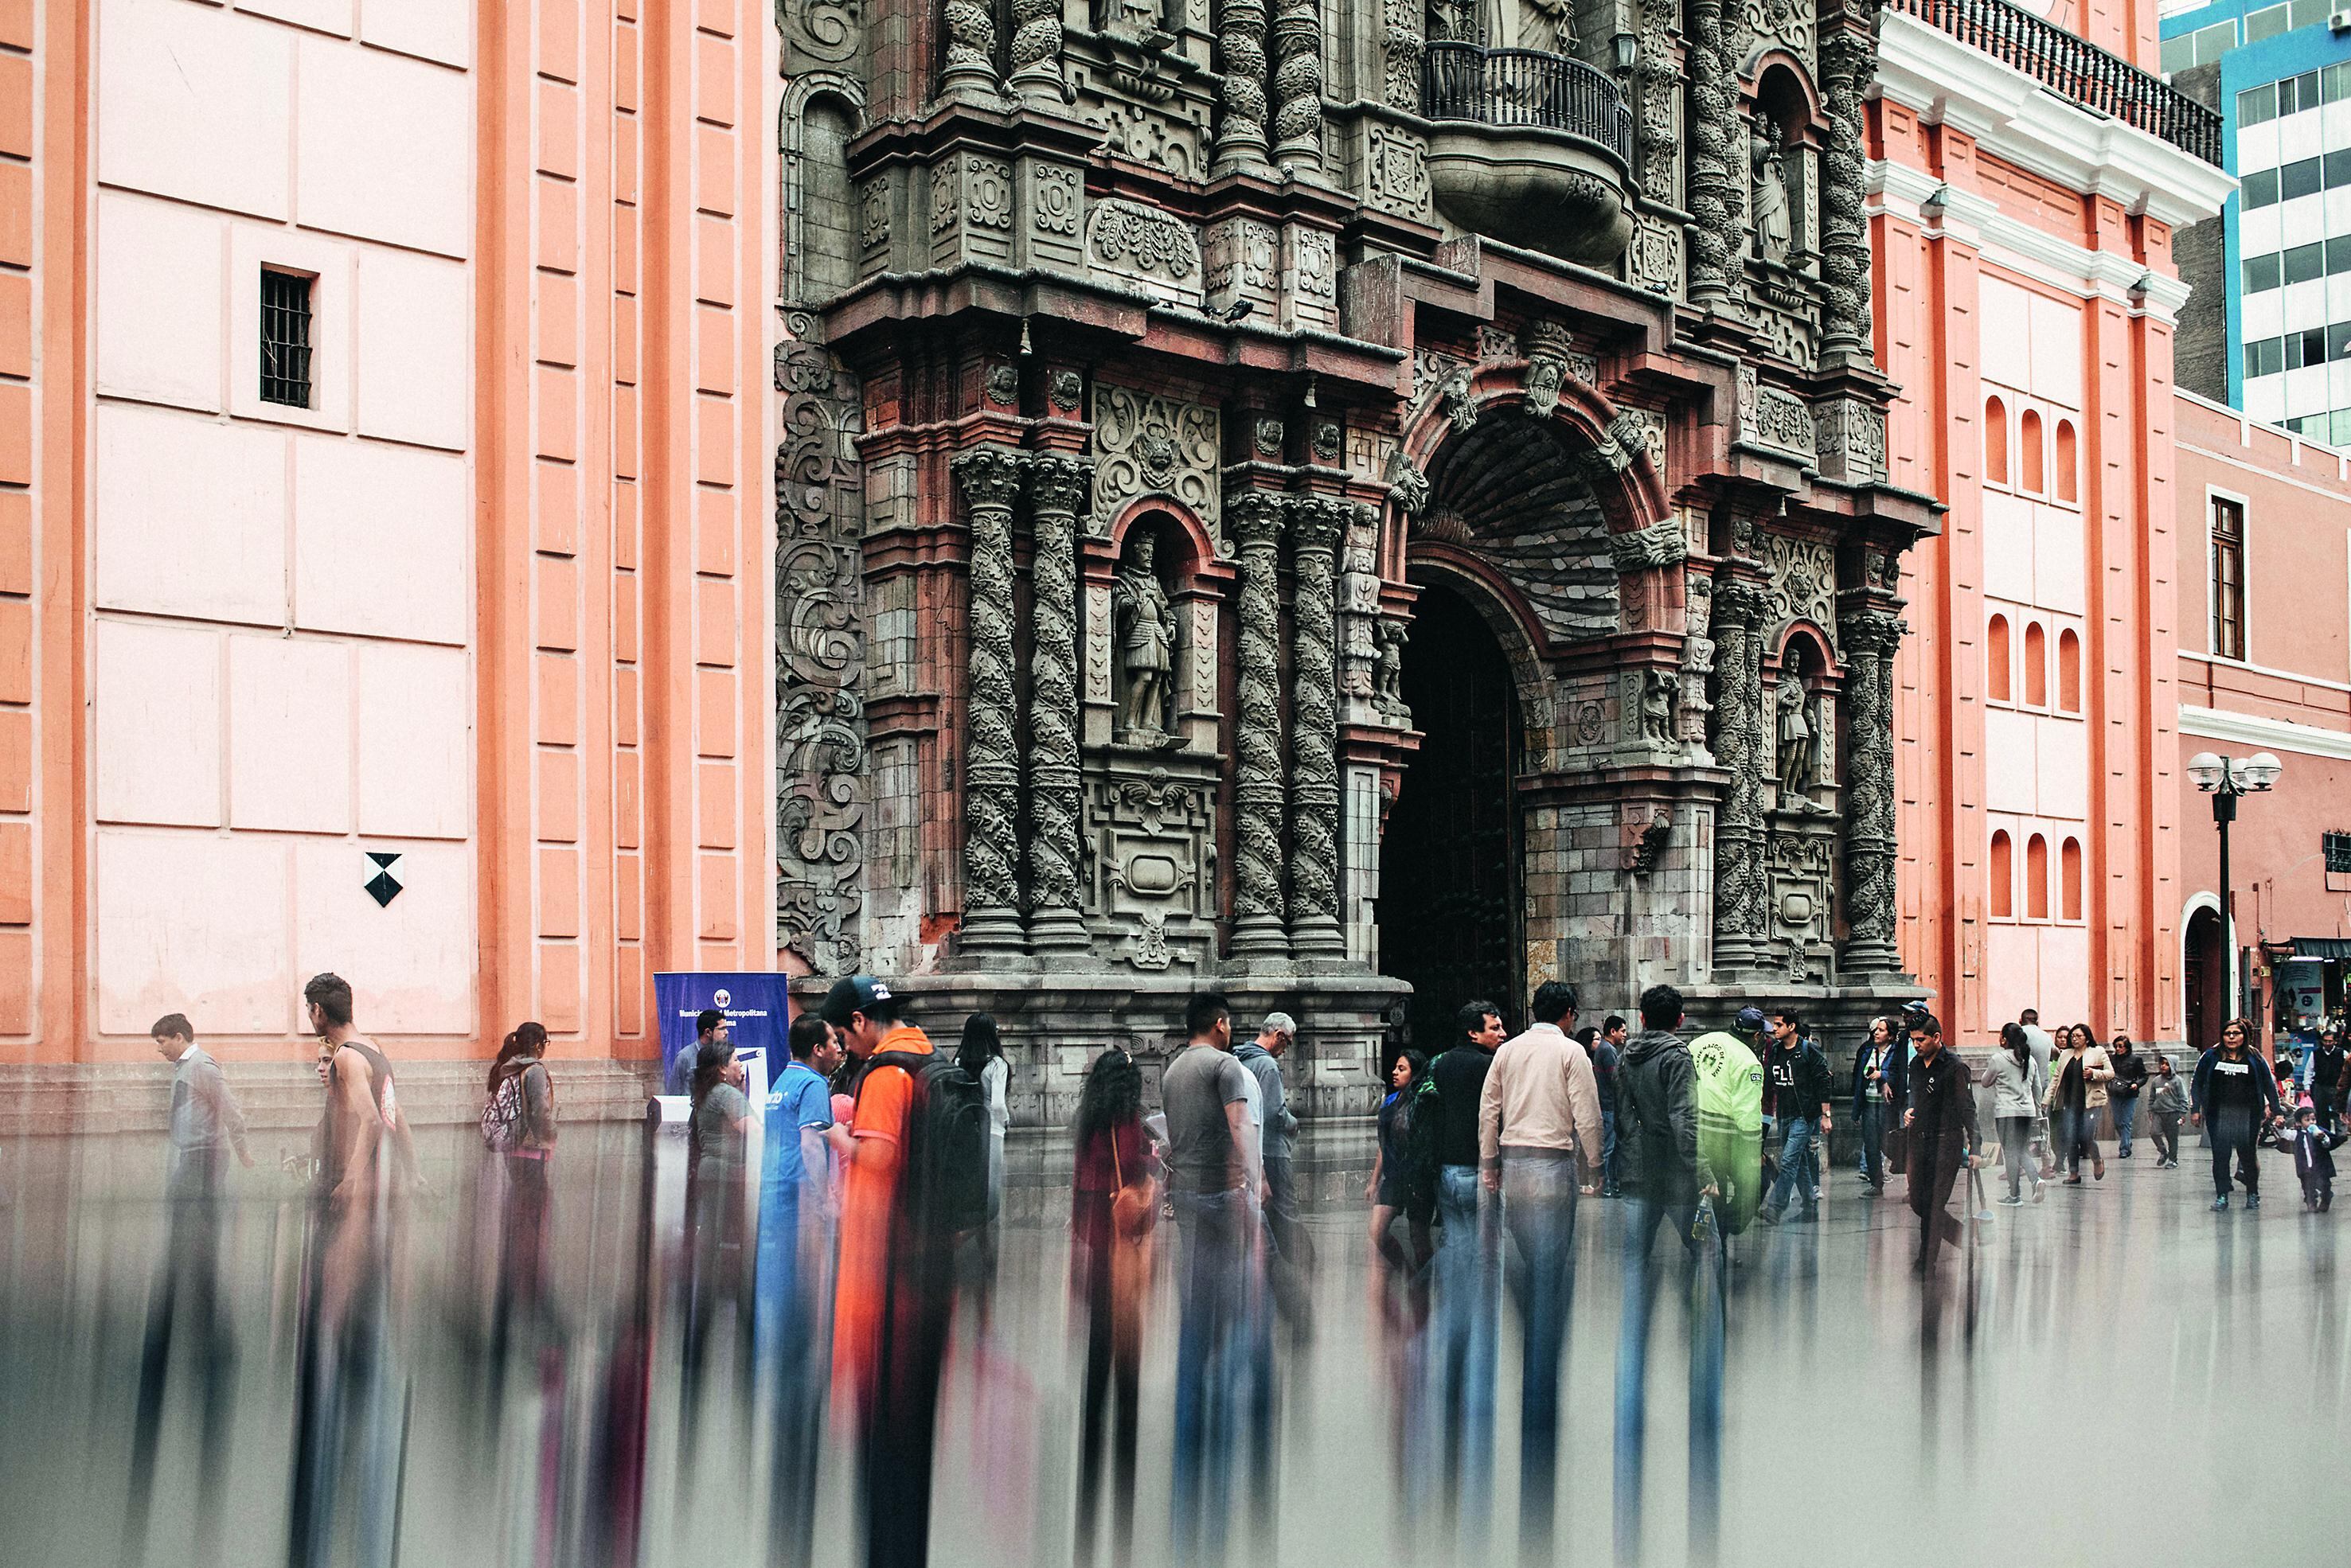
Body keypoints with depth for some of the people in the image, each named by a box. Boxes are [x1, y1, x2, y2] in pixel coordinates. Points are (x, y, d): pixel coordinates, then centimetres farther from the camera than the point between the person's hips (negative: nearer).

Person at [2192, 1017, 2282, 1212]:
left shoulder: (2254, 1059, 6)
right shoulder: (2211, 1057, 7)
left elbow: (2269, 1085, 11)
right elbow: (2198, 1084, 12)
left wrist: (2275, 1112, 7)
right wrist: (2195, 1109, 7)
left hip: (2247, 1115, -1)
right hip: (2219, 1114, 1)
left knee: (2247, 1155, 2)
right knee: (2220, 1155, -3)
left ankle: (2253, 1194, 19)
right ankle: (2221, 1196, 4)